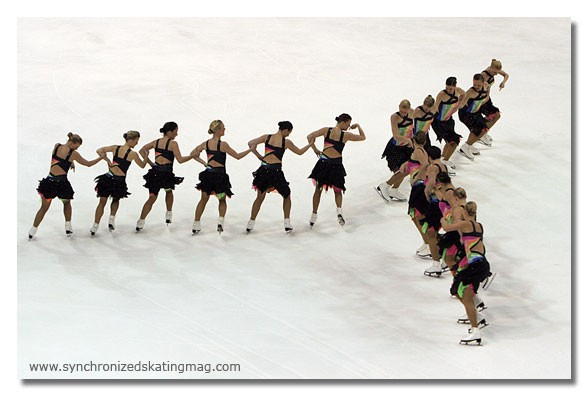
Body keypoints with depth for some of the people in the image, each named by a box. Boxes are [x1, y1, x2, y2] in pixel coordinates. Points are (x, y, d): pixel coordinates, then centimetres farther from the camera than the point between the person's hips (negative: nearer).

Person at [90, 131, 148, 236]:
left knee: (102, 202, 10)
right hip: (119, 181, -2)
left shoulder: (115, 148, 1)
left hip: (108, 178, 2)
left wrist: (107, 160, 2)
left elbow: (99, 151, 1)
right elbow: (142, 165, 6)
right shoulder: (133, 154, -9)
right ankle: (111, 219, 13)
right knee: (116, 200, 28)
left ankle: (95, 226, 7)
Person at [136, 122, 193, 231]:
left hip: (155, 172, 4)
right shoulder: (172, 143, -6)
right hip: (166, 173, -4)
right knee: (169, 191, 28)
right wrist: (192, 155, -1)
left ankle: (140, 222, -2)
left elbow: (142, 151, 15)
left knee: (152, 198, 8)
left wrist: (150, 163, 13)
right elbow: (180, 160, -10)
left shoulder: (156, 142, 11)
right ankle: (168, 216, 28)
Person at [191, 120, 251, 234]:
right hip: (220, 175, -4)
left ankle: (196, 225, 17)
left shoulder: (206, 143, 1)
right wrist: (250, 150, 3)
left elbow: (193, 154, 9)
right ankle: (221, 221, -10)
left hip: (208, 174, 4)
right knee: (222, 201, 14)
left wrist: (203, 163, 12)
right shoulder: (223, 144, -14)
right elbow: (237, 156, -7)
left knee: (203, 200, 16)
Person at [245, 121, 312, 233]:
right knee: (287, 196, 18)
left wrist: (259, 156, 8)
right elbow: (299, 152, 13)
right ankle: (287, 223, 9)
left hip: (264, 169, 3)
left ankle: (250, 224, 18)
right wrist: (310, 144, 28)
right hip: (276, 171, -3)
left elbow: (251, 144, -1)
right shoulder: (286, 142, -1)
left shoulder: (267, 137, 5)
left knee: (260, 197, 18)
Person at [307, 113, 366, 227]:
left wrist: (315, 150, 7)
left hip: (323, 163, 1)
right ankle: (339, 210, -8)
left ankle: (314, 215, 18)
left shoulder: (326, 130, 1)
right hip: (336, 165, -1)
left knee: (318, 190, 16)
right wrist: (358, 126, 23)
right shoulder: (345, 135, -5)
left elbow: (310, 137, -3)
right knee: (338, 191, 18)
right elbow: (363, 137, 8)